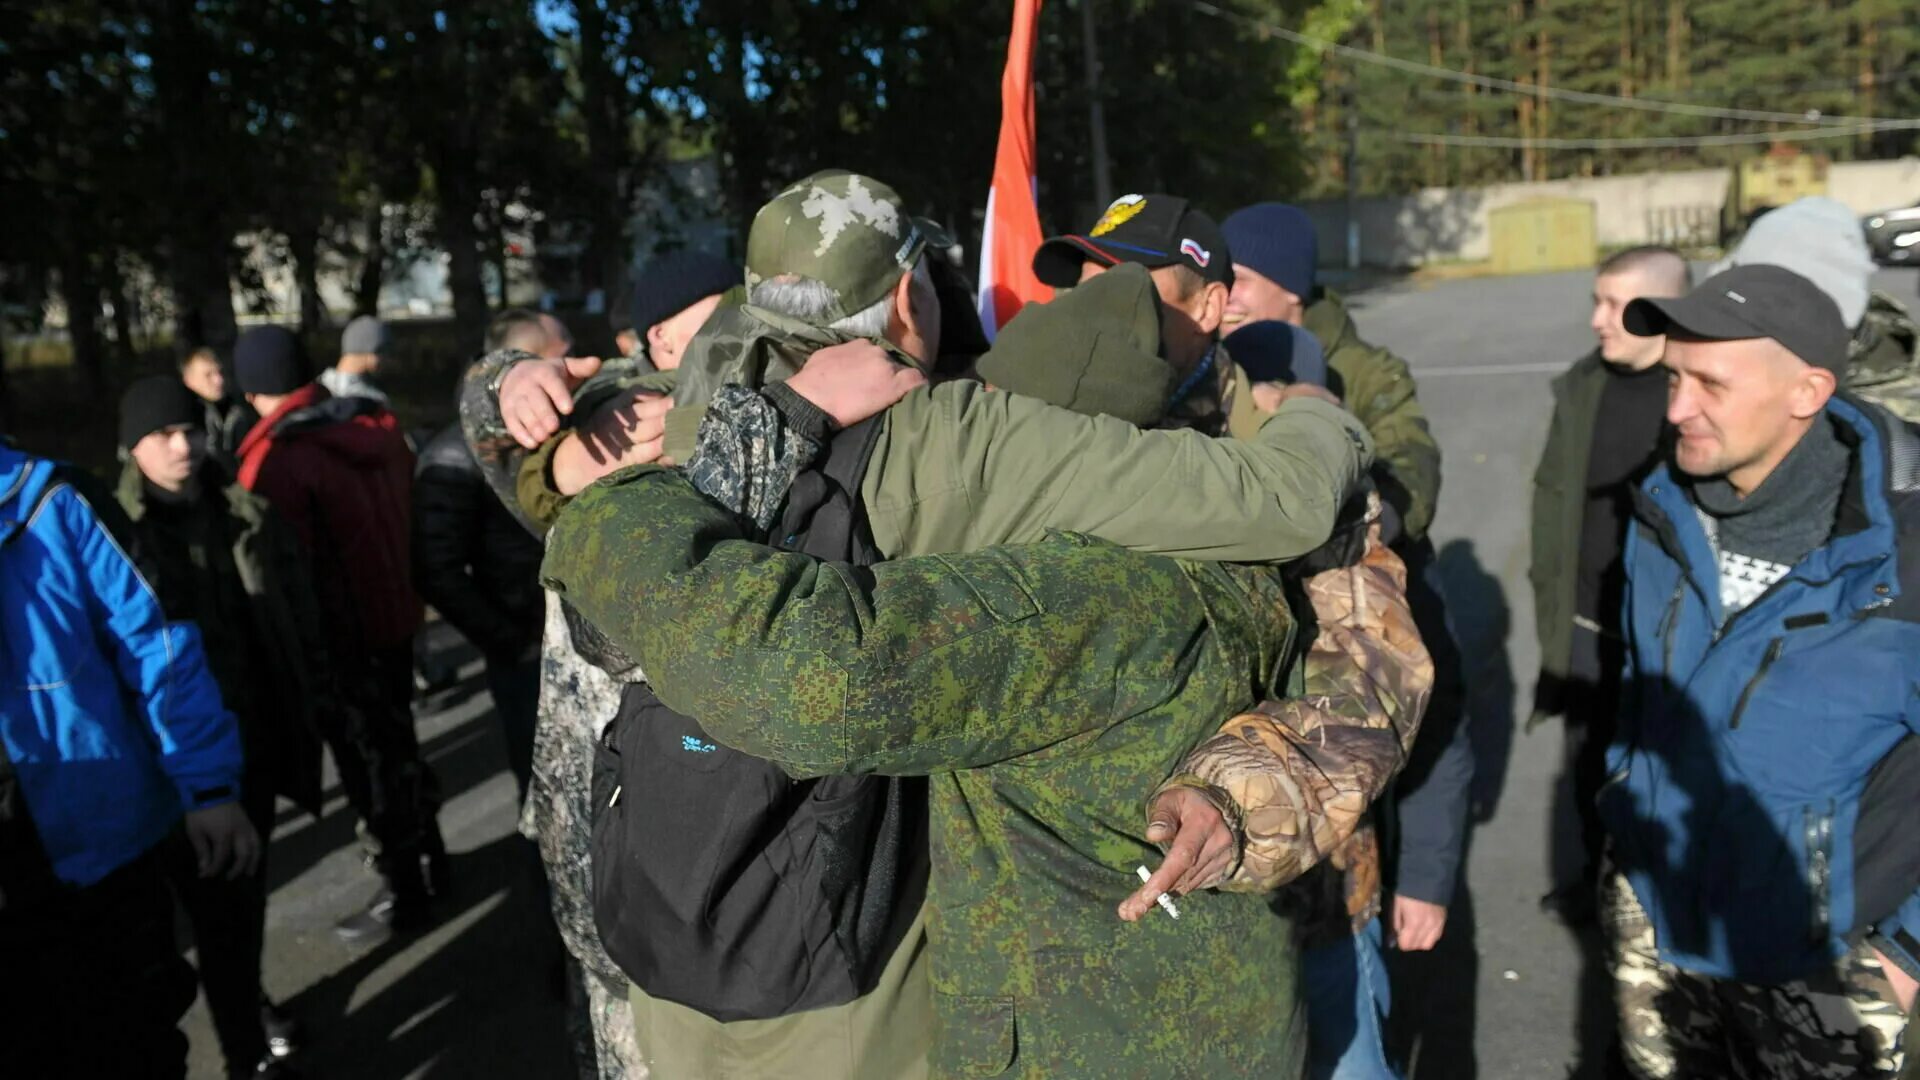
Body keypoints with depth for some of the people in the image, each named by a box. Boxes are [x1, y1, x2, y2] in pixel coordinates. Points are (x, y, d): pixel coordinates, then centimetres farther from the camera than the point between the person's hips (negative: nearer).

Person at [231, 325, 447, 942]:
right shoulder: (377, 427, 1)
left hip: (339, 638, -7)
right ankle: (430, 865, 36)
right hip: (396, 620, 7)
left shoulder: (276, 459, -20)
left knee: (368, 765, 7)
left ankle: (405, 896, 21)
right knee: (397, 746, 22)